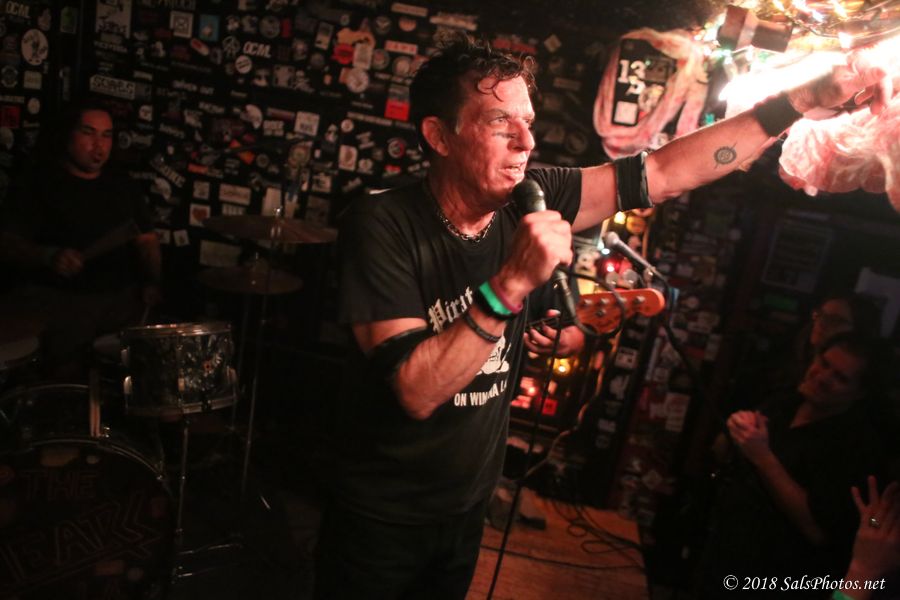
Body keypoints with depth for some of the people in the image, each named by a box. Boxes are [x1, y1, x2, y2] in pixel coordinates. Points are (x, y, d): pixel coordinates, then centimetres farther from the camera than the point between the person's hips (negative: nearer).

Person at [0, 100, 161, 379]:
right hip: (55, 299, -4)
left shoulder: (123, 187, 16)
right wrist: (48, 256, -25)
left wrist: (151, 281, 0)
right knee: (65, 374, -24)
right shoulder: (38, 184, 2)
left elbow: (147, 239, 18)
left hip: (121, 297, 4)